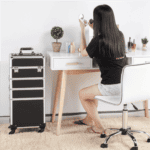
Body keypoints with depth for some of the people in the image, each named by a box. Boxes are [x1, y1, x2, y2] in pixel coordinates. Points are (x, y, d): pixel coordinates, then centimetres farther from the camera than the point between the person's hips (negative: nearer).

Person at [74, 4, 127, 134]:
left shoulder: (98, 41, -18)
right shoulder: (120, 35, 2)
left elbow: (83, 52, 3)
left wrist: (82, 30, 9)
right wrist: (95, 29, 28)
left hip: (112, 87, -8)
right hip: (126, 84, 8)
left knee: (82, 94, 17)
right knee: (93, 90, 32)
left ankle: (99, 127, 24)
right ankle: (89, 119, 49)